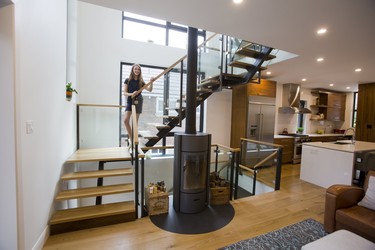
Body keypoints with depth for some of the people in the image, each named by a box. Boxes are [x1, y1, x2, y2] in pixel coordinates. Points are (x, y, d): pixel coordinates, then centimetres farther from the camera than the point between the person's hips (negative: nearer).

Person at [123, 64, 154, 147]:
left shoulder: (141, 81, 4)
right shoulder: (127, 80, 3)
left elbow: (150, 89, -3)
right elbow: (124, 93, -2)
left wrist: (151, 82, -19)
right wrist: (131, 94, -21)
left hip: (138, 101, -1)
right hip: (129, 101, 1)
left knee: (135, 122, 1)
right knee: (126, 120, -10)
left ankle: (132, 139, 13)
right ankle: (130, 138, 7)